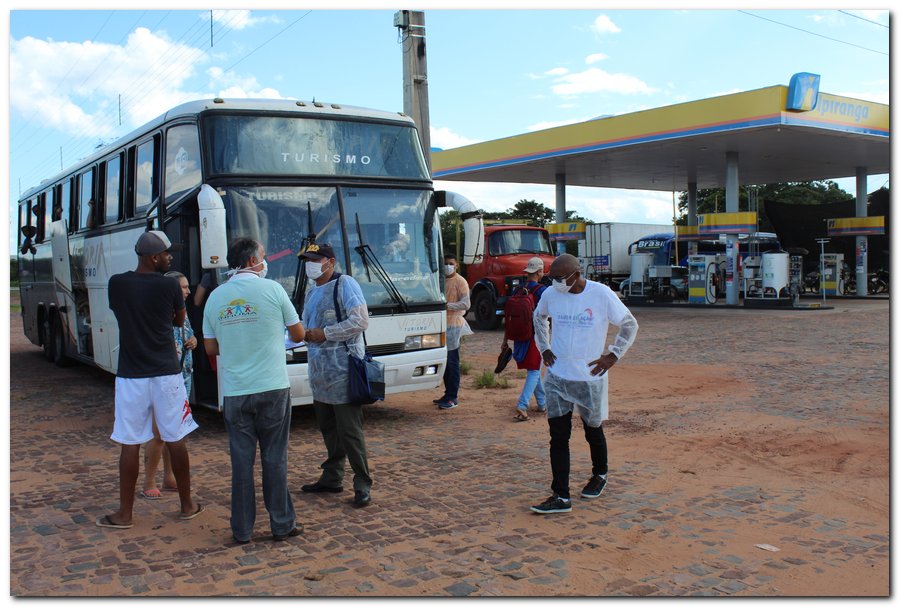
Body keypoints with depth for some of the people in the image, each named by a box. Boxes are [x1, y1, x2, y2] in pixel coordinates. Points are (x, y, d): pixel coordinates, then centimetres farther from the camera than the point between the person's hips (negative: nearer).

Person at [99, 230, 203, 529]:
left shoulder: (116, 283, -1)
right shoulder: (169, 285, -8)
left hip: (130, 376, 1)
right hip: (166, 375, -1)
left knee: (130, 444, 7)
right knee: (175, 441, 9)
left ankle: (125, 514, 13)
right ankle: (187, 505, 21)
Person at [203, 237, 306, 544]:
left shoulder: (216, 297, 5)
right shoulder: (272, 289, -5)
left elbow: (211, 348, 11)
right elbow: (298, 334, 3)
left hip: (234, 392, 3)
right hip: (272, 388, -3)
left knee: (241, 459, 9)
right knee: (274, 458, 7)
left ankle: (242, 529, 15)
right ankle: (282, 524, 15)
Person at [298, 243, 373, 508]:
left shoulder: (345, 284, -9)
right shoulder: (312, 292, 17)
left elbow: (360, 321, -17)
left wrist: (325, 333, -16)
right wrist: (306, 334, 4)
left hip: (343, 370, -9)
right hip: (320, 372, 9)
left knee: (349, 431, -6)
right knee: (328, 428, 16)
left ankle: (362, 485, 2)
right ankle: (332, 477, 28)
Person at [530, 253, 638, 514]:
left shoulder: (601, 294, -13)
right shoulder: (551, 295, -3)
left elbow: (630, 325, -1)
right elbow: (539, 318, 19)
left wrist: (612, 356, -5)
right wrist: (544, 348, 10)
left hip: (590, 378, -2)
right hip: (556, 378, 2)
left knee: (593, 431, 15)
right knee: (558, 437, -3)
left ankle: (599, 476, 42)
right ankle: (560, 497, 2)